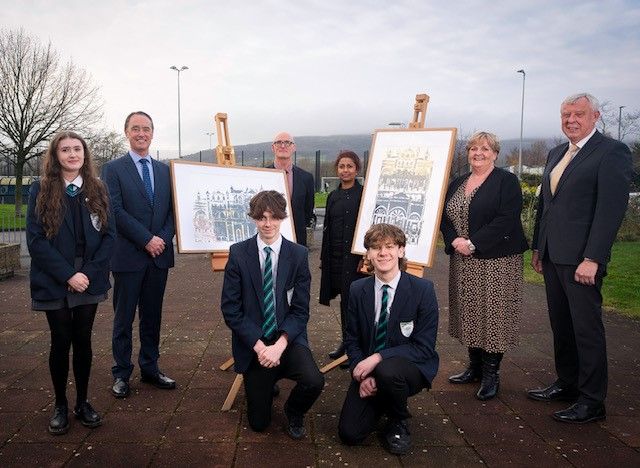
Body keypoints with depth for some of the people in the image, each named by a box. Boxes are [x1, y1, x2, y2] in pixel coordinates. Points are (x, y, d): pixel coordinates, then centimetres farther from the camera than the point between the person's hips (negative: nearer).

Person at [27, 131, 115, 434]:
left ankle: (82, 403, 24)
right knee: (60, 342, 5)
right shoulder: (41, 190, -2)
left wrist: (90, 273, -10)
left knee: (83, 341, 9)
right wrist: (67, 275, -15)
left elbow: (109, 234, 1)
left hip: (89, 281, 2)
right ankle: (60, 406, 22)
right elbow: (35, 240, -8)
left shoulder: (97, 190, 4)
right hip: (54, 283, -2)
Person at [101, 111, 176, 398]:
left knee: (152, 315, 13)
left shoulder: (165, 170, 12)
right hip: (128, 255, -4)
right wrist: (147, 240, -15)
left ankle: (150, 369, 25)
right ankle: (121, 374, 18)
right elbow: (115, 211, -10)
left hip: (159, 255, 4)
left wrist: (164, 238, -9)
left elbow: (173, 209, 8)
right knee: (124, 318, 6)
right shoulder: (113, 169, -1)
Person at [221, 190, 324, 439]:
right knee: (259, 423, 5)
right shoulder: (238, 253, -7)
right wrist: (259, 346, -15)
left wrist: (279, 346, -19)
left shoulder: (299, 254, -5)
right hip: (252, 342, 0)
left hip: (288, 338, 0)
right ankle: (267, 383, 38)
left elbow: (300, 310, -6)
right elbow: (230, 309, -8)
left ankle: (293, 412, 7)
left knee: (314, 381, -28)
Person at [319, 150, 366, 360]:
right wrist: (324, 257, 14)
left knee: (352, 300, -4)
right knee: (344, 299, 12)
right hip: (336, 255, 5)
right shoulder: (333, 196, 12)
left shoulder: (364, 194, -4)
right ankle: (346, 342, 24)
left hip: (356, 255, -5)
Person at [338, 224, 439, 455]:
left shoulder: (422, 289, -15)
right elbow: (351, 340, 3)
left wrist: (378, 358, -25)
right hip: (369, 368, 3)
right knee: (349, 434, -10)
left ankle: (399, 423, -3)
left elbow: (424, 347, -16)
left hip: (411, 368, -3)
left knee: (387, 370, -37)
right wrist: (362, 373, -15)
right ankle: (382, 401, 22)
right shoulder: (358, 289, -4)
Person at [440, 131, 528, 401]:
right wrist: (454, 240, -10)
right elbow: (445, 217, 10)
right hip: (463, 263, 6)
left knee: (492, 315, -2)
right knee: (469, 313, 12)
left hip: (495, 261, -6)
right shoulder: (457, 183, 14)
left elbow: (506, 220, -16)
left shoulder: (506, 181, -5)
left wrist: (473, 243, -19)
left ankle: (491, 374, 11)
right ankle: (475, 367, 26)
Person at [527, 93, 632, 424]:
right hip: (552, 256, 8)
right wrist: (537, 247, 16)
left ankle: (592, 402, 13)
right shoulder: (556, 154, 16)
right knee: (560, 325, 16)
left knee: (587, 328, 1)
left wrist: (592, 259, -21)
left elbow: (612, 208, -16)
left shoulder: (612, 151, -8)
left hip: (581, 258, -7)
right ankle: (567, 384, 31)